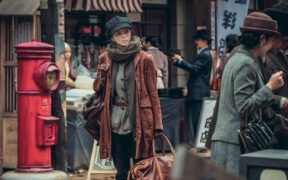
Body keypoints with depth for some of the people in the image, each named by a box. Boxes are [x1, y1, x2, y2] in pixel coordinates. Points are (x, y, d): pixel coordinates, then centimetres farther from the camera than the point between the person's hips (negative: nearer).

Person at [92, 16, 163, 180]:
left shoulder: (144, 59, -2)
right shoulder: (105, 59, 8)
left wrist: (157, 125, -6)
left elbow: (153, 93, -1)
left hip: (138, 123, -3)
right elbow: (97, 89, 14)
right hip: (115, 124, 3)